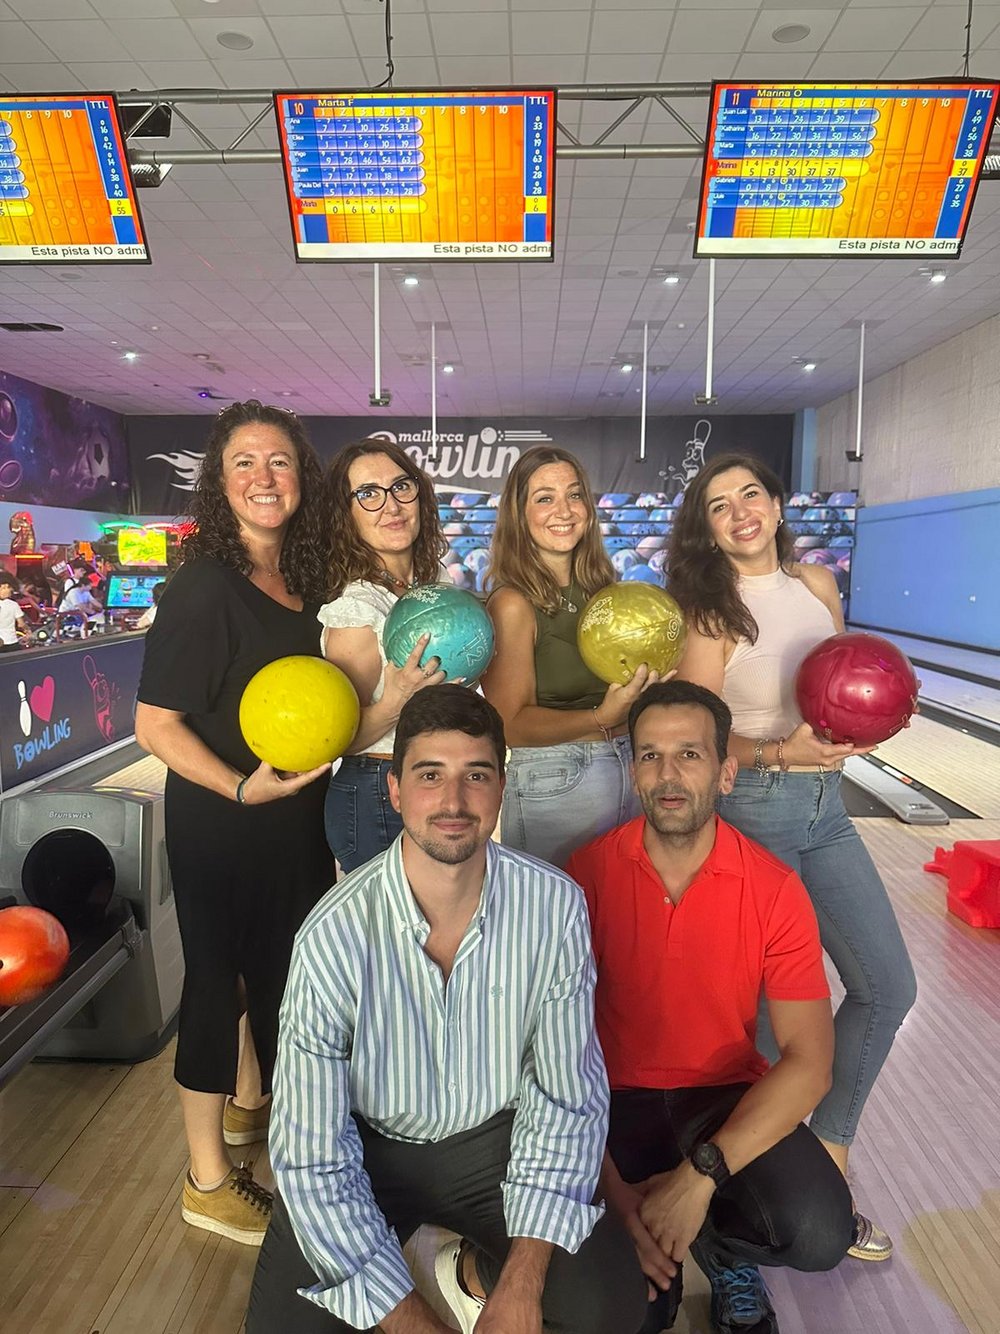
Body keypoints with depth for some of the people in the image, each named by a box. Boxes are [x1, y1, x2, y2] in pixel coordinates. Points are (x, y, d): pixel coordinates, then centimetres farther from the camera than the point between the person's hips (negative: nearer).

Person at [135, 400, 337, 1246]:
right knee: (218, 978, 8)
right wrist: (241, 788, -28)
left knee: (278, 967, 24)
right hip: (219, 825, -7)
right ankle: (208, 1181, 31)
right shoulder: (204, 587, -18)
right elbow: (155, 725, -19)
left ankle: (249, 1104, 51)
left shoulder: (303, 580, 3)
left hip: (294, 818, 8)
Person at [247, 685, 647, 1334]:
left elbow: (568, 1098, -11)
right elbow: (312, 1160, -19)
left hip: (495, 1139, 1)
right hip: (366, 1148, 0)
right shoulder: (333, 939, -27)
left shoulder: (556, 904, -21)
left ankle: (477, 1271, 15)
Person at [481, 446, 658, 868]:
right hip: (553, 781, -6)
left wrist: (648, 686, -6)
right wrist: (601, 718, -24)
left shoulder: (602, 588, 6)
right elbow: (512, 725, -13)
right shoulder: (513, 603, -11)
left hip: (629, 765, 6)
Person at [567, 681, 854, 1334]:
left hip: (727, 1096, 1)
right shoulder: (588, 873, -13)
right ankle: (648, 1255, 15)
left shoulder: (774, 889, -12)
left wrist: (702, 1173, -24)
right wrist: (611, 1187, -18)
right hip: (616, 1098, 0)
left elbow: (809, 1062, -15)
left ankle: (722, 1248, 11)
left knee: (820, 1234, -25)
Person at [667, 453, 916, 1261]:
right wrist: (783, 753, -26)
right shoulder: (710, 611, -11)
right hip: (750, 809, -6)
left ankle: (826, 1160, 32)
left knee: (888, 987, 10)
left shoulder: (817, 584, 5)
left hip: (826, 806, 6)